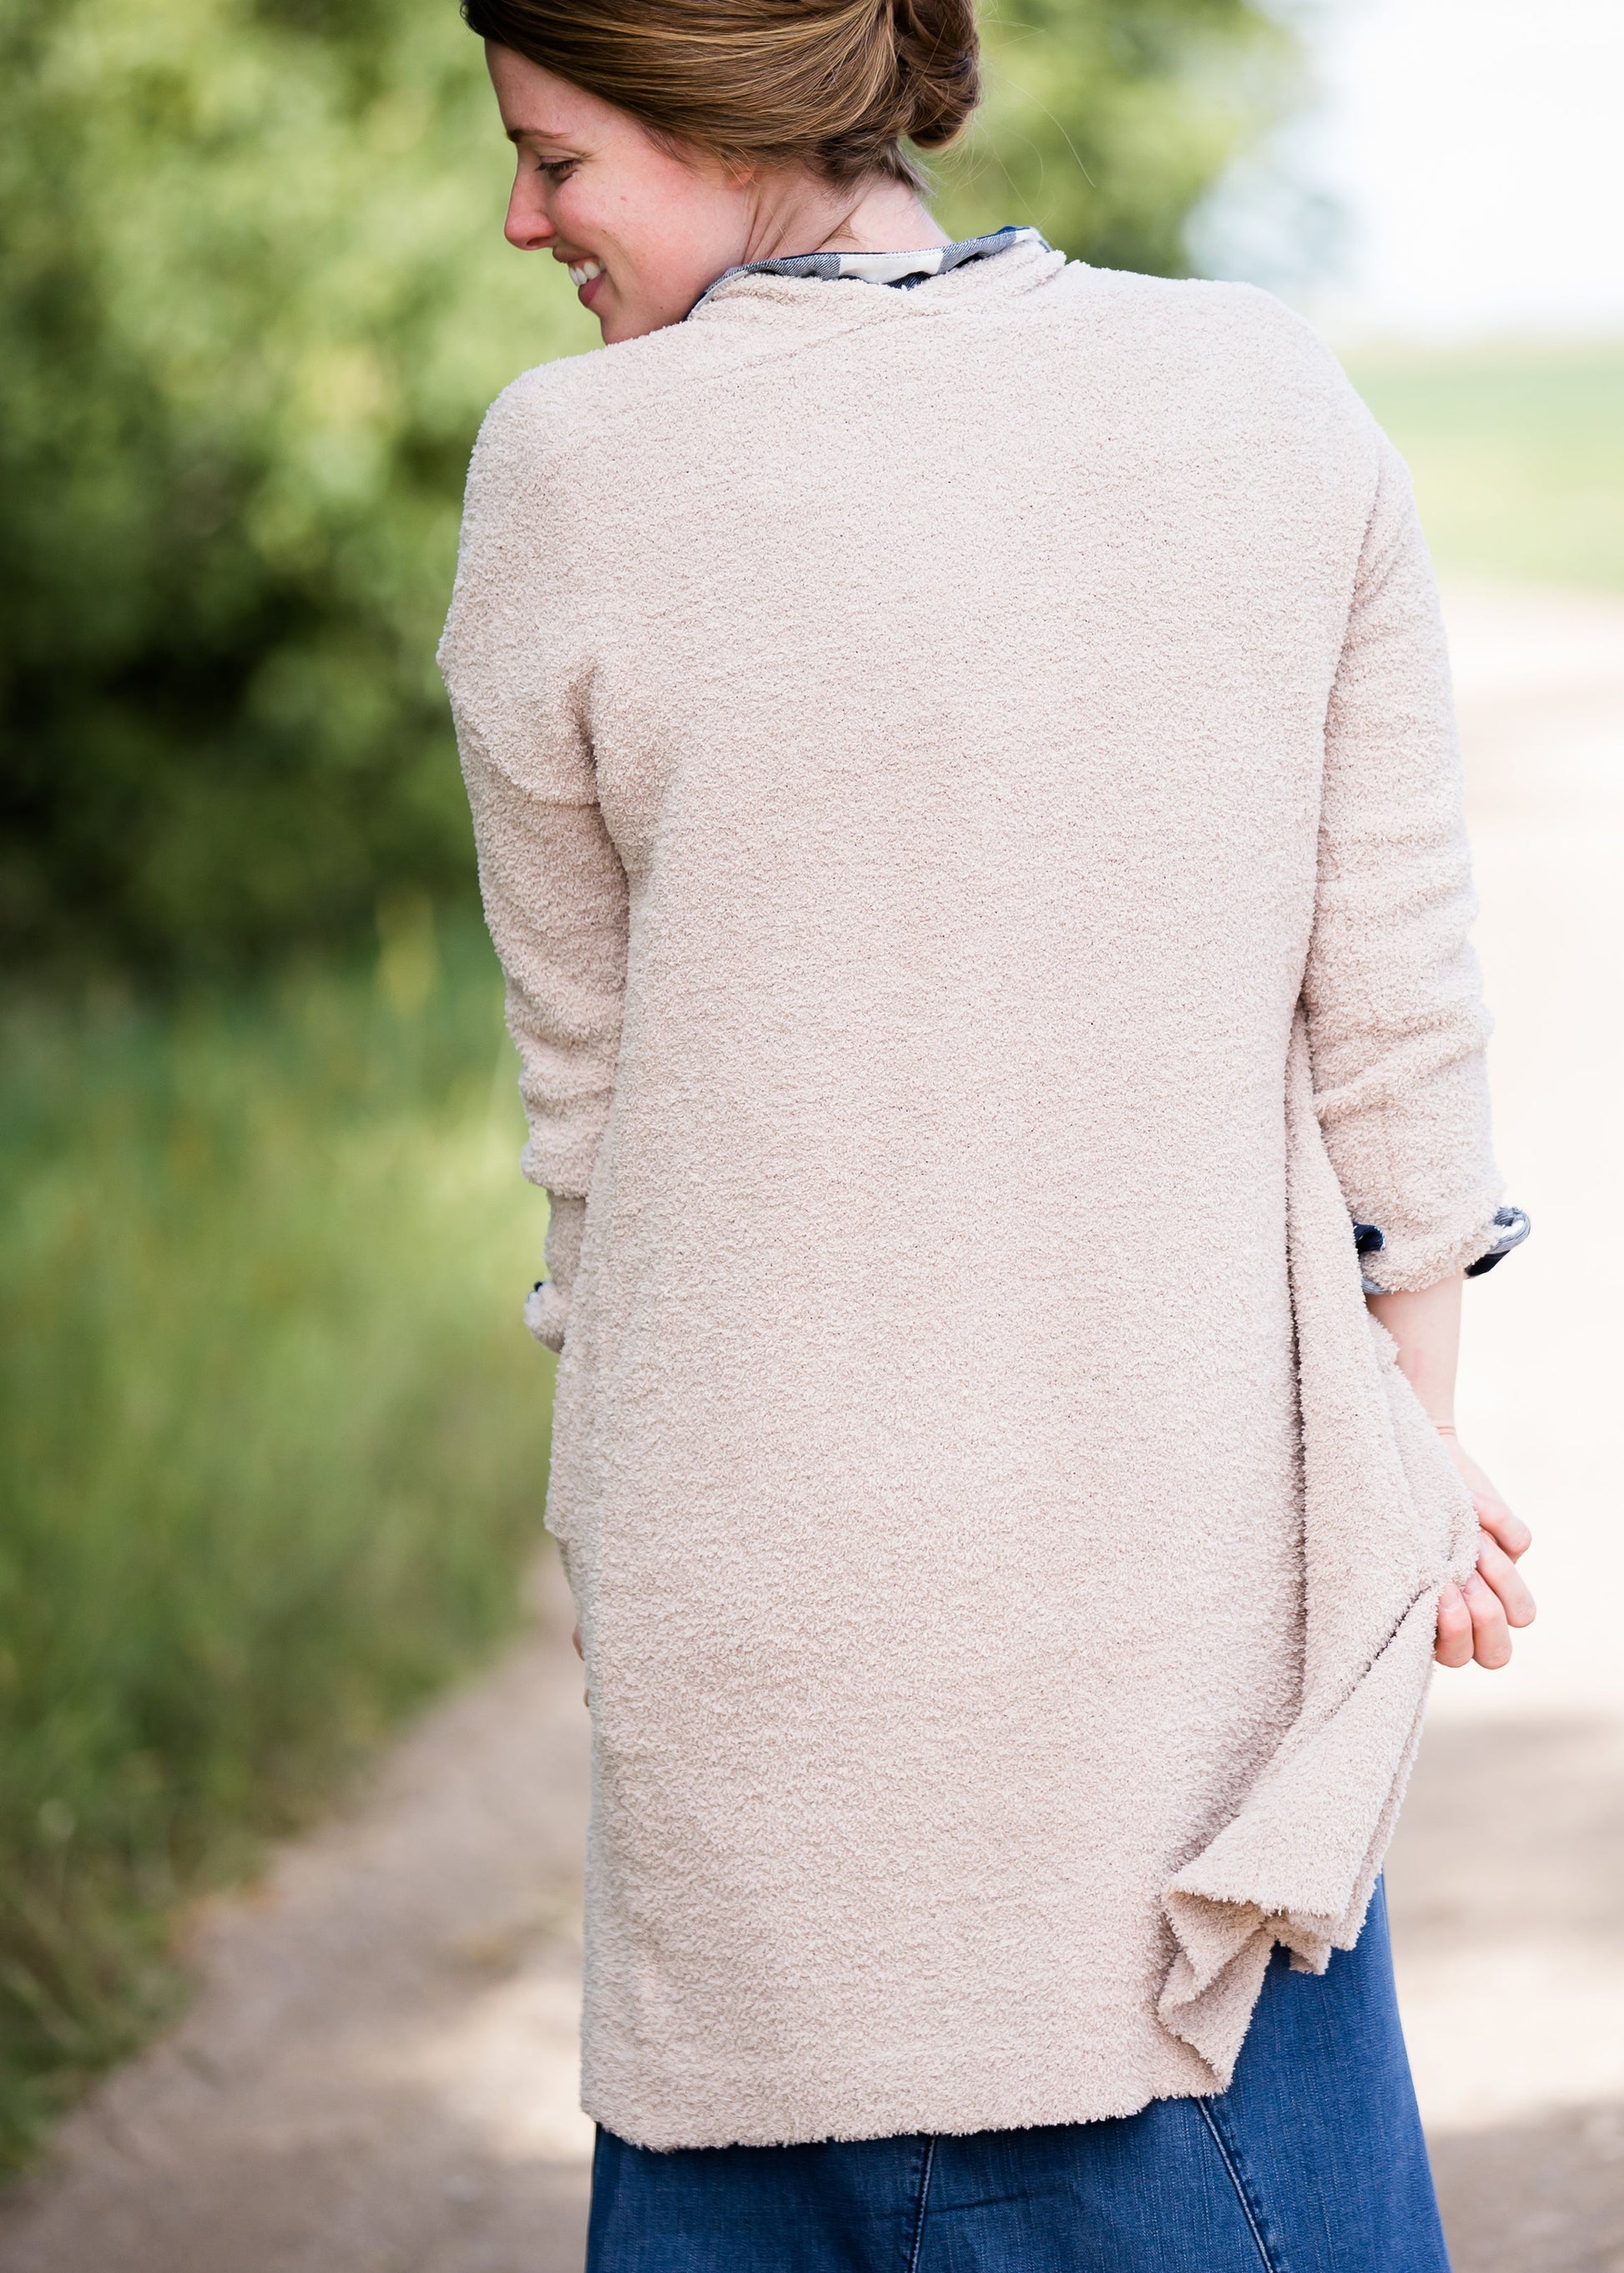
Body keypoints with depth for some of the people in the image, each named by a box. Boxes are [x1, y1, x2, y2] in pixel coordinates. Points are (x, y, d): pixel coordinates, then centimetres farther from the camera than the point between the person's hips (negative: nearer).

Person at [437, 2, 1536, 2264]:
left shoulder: (573, 474, -10)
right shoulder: (1271, 396, -4)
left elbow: (592, 1079, 0)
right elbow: (1395, 1006, 0)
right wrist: (1413, 1440, 11)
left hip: (772, 1548, -1)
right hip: (1185, 1521, 1)